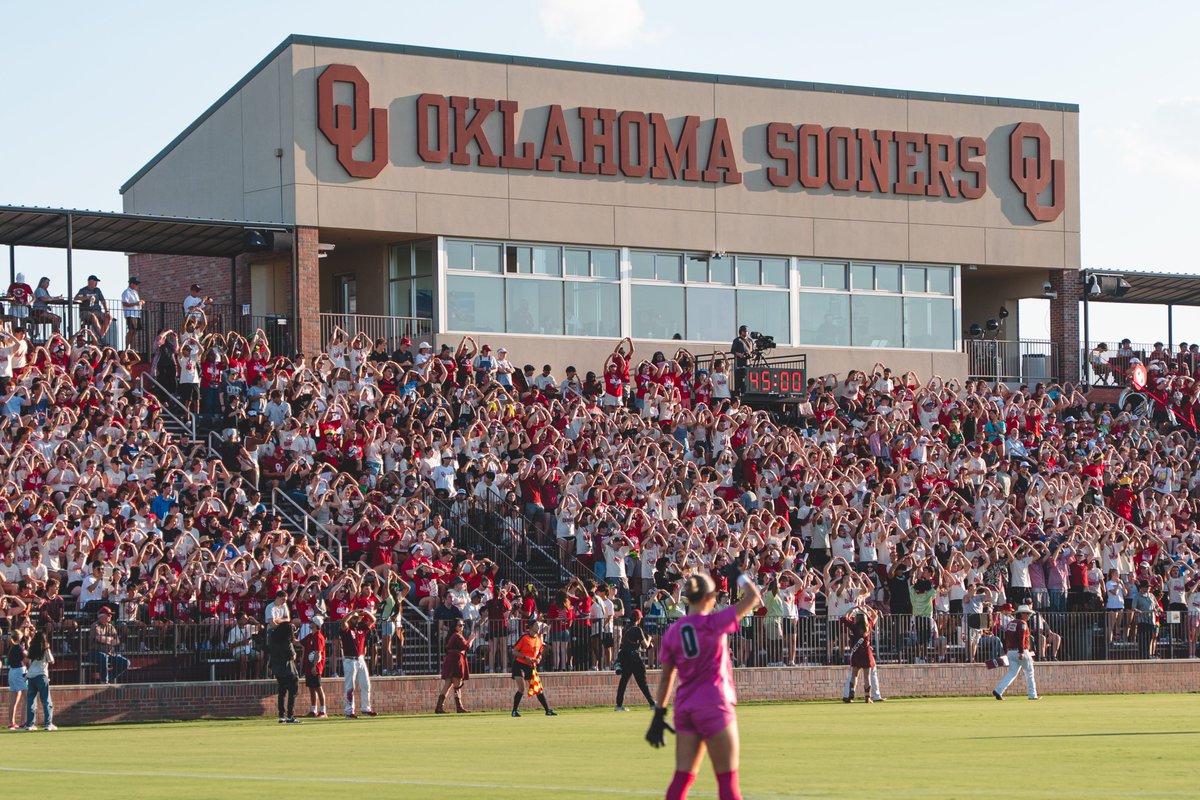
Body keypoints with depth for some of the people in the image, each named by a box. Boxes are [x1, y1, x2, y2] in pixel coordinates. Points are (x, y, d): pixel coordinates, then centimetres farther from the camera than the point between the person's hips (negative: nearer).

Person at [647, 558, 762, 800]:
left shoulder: (672, 632, 4)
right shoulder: (714, 623, -12)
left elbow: (666, 678, 9)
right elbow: (753, 598, -6)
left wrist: (659, 714, 15)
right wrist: (738, 575, 10)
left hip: (684, 707, 5)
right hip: (714, 707, -5)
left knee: (682, 778, 7)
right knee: (727, 779, 1)